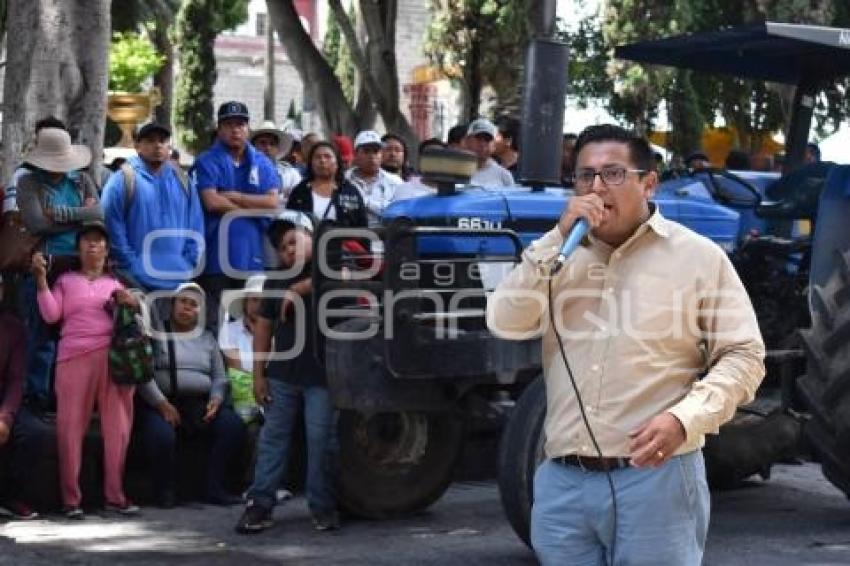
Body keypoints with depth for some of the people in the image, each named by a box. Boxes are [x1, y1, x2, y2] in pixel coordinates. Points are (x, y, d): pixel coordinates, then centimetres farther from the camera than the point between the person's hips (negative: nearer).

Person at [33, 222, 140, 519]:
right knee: (71, 426, -8)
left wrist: (133, 303, -4)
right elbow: (51, 315, 4)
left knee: (117, 427, -3)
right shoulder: (65, 280, 17)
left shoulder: (116, 283, 22)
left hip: (115, 357, 2)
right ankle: (71, 498, -8)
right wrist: (41, 279, -4)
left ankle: (115, 495, 0)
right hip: (74, 358, -2)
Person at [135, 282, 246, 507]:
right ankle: (165, 490, -12)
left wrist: (216, 399, -5)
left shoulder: (207, 338, 21)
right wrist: (162, 404, -18)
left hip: (201, 404, 4)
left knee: (233, 425, -22)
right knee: (162, 434, -37)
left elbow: (219, 377, 17)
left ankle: (213, 487, -13)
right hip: (160, 403, -4)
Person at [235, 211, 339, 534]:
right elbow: (263, 328, 11)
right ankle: (260, 504, 7)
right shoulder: (278, 282, 11)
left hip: (322, 376, -4)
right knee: (273, 438, 5)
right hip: (282, 375, 4)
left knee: (321, 441, -1)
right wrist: (258, 374, 5)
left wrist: (300, 288, -15)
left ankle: (323, 508, 8)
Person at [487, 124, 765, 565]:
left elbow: (742, 356, -1)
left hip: (656, 478, -4)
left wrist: (685, 418, -17)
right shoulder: (558, 256, 13)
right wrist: (559, 239, -9)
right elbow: (505, 323, -2)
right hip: (563, 482, 4)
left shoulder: (697, 256, 1)